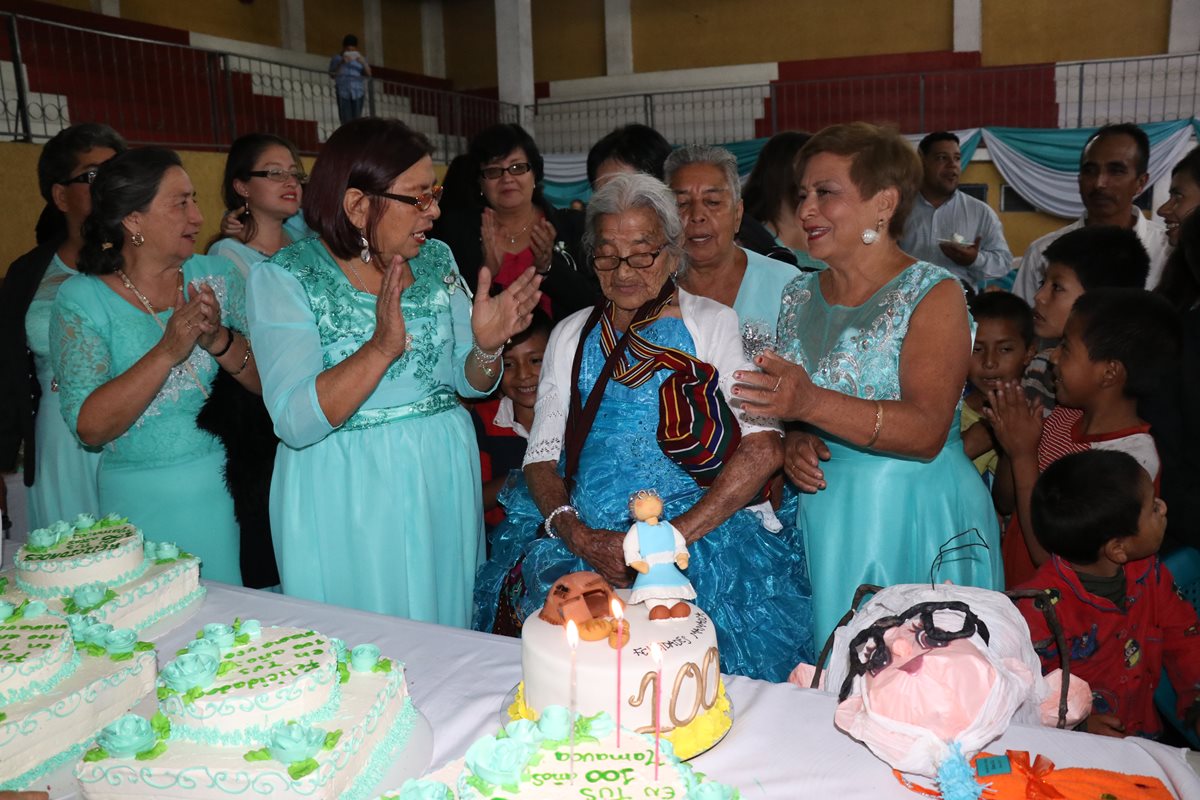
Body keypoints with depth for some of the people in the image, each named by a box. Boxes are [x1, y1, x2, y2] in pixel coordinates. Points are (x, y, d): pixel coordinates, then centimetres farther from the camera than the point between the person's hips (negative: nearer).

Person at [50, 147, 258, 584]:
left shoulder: (217, 275, 1)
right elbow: (89, 427, -14)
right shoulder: (81, 298, -6)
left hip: (228, 489, 2)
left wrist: (219, 340, -20)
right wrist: (168, 351, -24)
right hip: (140, 503, -2)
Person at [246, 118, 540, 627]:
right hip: (345, 496, -4)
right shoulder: (283, 278, -11)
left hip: (444, 475, 4)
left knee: (449, 637, 15)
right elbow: (296, 422, -21)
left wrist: (486, 347, -16)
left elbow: (470, 383, 6)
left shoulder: (436, 261, 3)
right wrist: (383, 346, -31)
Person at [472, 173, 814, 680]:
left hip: (698, 543, -2)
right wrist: (579, 536, -9)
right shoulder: (570, 335, 15)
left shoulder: (713, 324, 4)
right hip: (580, 547, 3)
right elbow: (541, 457, 10)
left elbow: (762, 450, -7)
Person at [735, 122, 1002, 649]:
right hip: (822, 521, 5)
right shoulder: (799, 297, 8)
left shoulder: (934, 294, -8)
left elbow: (927, 432, -20)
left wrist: (812, 403, -32)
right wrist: (794, 443, -5)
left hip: (917, 522, -4)